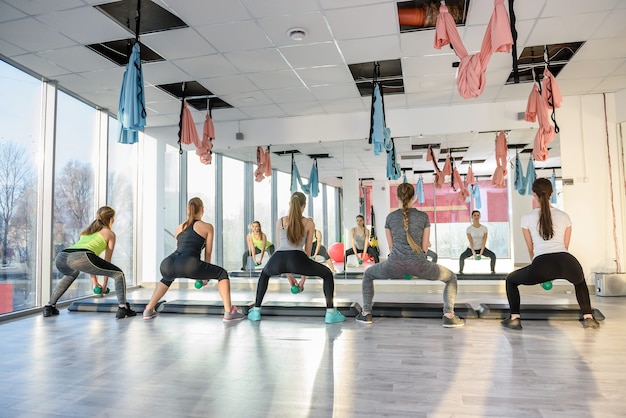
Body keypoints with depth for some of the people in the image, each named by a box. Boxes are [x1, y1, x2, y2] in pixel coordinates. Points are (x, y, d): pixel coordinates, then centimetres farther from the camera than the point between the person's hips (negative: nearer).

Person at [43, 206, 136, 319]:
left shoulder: (86, 230, 37)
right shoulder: (110, 233, 21)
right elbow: (107, 260, 23)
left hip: (61, 257, 7)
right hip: (80, 257, -7)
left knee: (72, 274, 41)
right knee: (118, 273, 8)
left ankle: (49, 306, 36)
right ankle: (122, 308, -8)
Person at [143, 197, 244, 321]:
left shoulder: (179, 228, 31)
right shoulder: (207, 227, 18)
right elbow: (208, 253, 21)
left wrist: (197, 274, 48)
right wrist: (205, 276, 33)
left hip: (167, 264, 5)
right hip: (187, 264, -5)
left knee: (167, 278, 42)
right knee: (222, 274, 15)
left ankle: (149, 310, 34)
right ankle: (229, 312, 5)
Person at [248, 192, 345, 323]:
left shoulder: (280, 221, 26)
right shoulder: (309, 223, 20)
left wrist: (289, 275, 39)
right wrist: (303, 276, 32)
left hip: (278, 259, 3)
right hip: (296, 258, -2)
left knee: (264, 274, 38)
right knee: (327, 274, 23)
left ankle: (256, 311, 32)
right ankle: (331, 313, 13)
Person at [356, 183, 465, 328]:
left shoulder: (390, 217, 7)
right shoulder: (423, 216, 4)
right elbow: (424, 247, 8)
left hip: (395, 265, 1)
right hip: (418, 264, -1)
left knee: (368, 275, 29)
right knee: (451, 278, 24)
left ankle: (366, 313, 21)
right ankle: (449, 316, 8)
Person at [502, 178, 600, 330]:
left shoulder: (527, 218, 14)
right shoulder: (564, 216, 20)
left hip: (542, 265, -3)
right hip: (567, 263, 4)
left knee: (511, 280, 25)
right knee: (579, 281, 41)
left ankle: (515, 319, 16)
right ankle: (588, 318, 31)